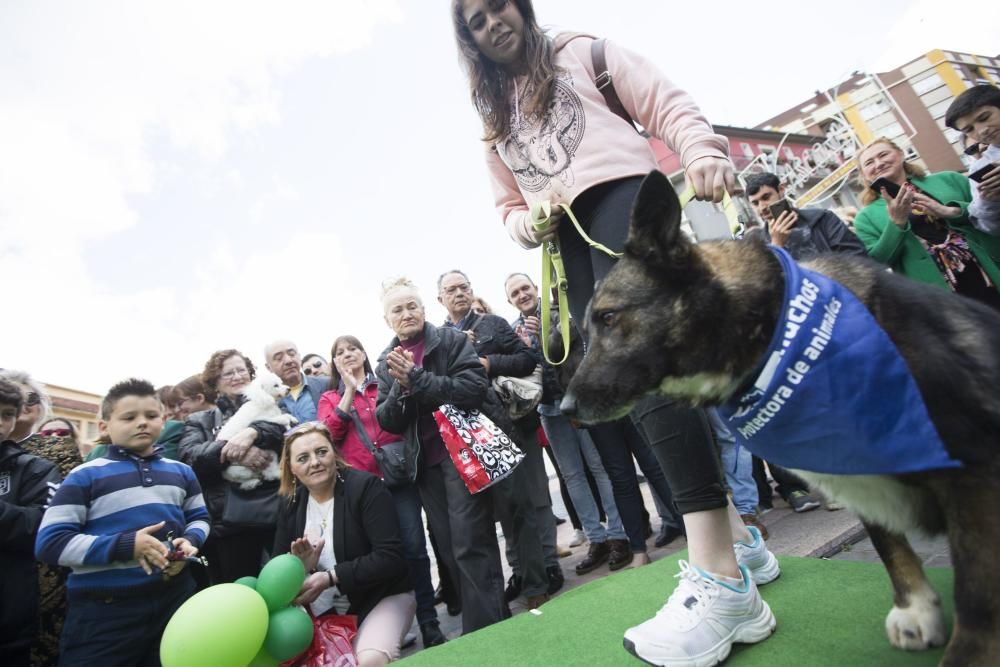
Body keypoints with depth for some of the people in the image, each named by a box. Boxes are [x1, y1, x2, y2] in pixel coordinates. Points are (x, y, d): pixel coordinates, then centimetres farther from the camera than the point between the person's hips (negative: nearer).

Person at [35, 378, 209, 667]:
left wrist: (190, 540, -5)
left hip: (175, 597, 4)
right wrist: (125, 546, -21)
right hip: (104, 610, -4)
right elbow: (49, 543, -10)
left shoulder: (181, 472, 9)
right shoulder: (85, 476, -5)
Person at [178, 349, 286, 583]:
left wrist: (253, 432, -20)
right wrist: (230, 451, -17)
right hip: (231, 520, 1)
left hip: (277, 511, -1)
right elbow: (188, 455, -2)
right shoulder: (200, 420, 17)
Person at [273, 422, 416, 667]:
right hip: (323, 608, 6)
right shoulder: (291, 505, 3)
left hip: (381, 597, -6)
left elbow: (390, 558, -22)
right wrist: (299, 565, -16)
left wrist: (330, 577, -24)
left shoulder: (365, 487, -16)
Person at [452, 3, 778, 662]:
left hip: (621, 195, -4)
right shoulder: (493, 120, 31)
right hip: (567, 238, 5)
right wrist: (531, 223, 3)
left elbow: (667, 104, 10)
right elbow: (511, 207, 28)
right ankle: (735, 533, 6)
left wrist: (703, 153, -11)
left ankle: (719, 575, -29)